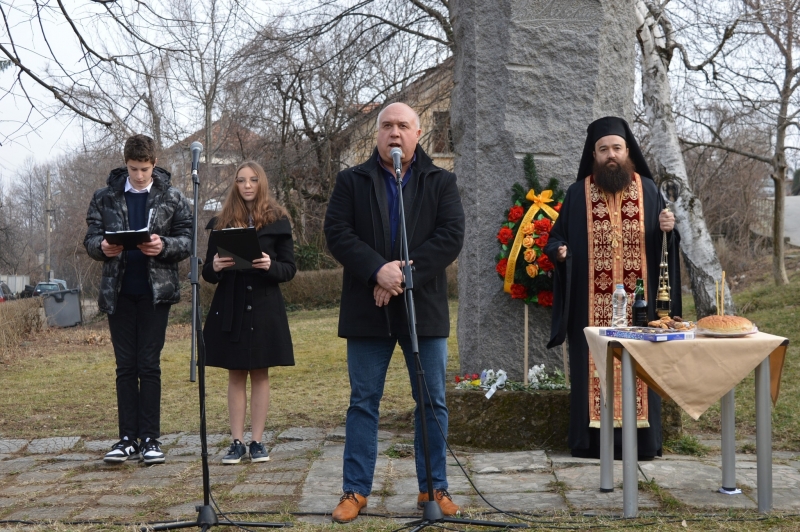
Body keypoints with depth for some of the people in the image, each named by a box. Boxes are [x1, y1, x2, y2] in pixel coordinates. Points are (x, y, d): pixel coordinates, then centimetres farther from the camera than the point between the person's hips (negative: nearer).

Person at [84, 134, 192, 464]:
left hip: (156, 291, -2)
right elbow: (90, 240, 6)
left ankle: (150, 438, 5)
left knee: (149, 365, 0)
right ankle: (128, 439, 10)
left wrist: (164, 246, -19)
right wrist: (102, 247, -17)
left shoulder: (172, 198, 4)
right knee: (125, 366, 5)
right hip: (118, 292, 2)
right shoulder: (104, 198, 7)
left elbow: (188, 241, 1)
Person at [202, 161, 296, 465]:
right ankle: (237, 442, 9)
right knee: (236, 375, 4)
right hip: (230, 309, 1)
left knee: (260, 374, 4)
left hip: (264, 308, -1)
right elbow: (208, 272, 8)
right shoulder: (221, 223, 7)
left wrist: (270, 266, -21)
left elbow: (290, 268, 0)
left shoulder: (278, 221, 3)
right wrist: (215, 267, -15)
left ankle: (257, 441, 10)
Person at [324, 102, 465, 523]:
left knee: (432, 402, 6)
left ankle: (433, 487, 18)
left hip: (424, 307, 0)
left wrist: (406, 274, -17)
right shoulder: (351, 181, 7)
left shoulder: (441, 183, 7)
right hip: (367, 310, 0)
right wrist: (378, 271, -19)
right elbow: (337, 232, -4)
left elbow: (451, 236, -6)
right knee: (363, 401, 5)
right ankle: (356, 490, 14)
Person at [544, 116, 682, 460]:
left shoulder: (647, 190, 8)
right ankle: (592, 441, 7)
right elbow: (557, 236, 7)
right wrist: (558, 250, -15)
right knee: (594, 366, 0)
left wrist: (668, 230, -11)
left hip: (638, 301, 1)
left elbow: (664, 243, 10)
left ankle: (641, 441, 12)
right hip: (592, 304, -1)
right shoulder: (578, 193, 6)